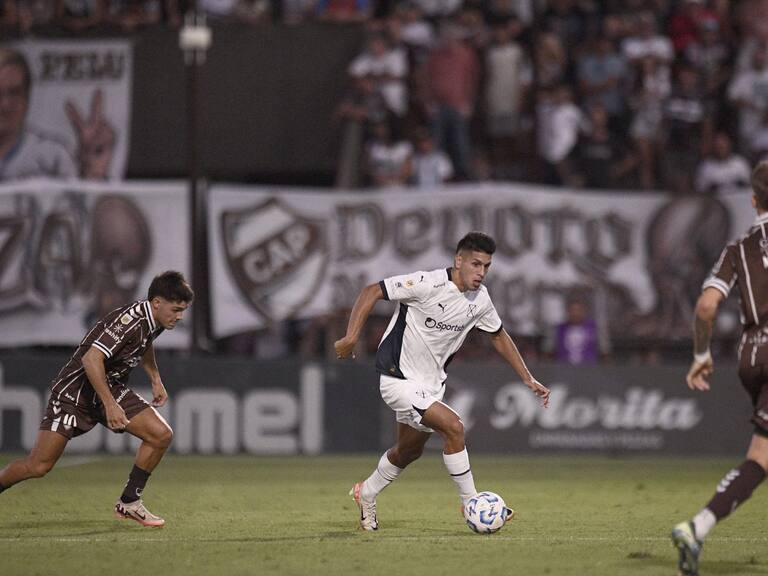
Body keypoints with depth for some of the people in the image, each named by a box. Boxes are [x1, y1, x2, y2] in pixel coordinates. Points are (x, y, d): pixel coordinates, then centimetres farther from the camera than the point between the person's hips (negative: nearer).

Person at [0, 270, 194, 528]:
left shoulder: (154, 321, 1)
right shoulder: (130, 321, -27)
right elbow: (91, 359, -36)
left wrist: (156, 379, 19)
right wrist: (110, 405, -35)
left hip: (111, 388, 8)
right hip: (74, 390, -8)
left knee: (161, 434, -7)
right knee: (38, 466, -12)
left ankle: (129, 503, 5)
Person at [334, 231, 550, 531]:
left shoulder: (480, 299, -2)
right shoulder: (429, 284, -23)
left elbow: (498, 335, 15)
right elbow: (372, 292, -20)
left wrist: (528, 379, 13)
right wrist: (351, 336, -30)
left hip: (431, 383, 8)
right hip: (399, 379, -8)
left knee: (410, 450, 21)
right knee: (453, 426, -21)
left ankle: (366, 495, 45)